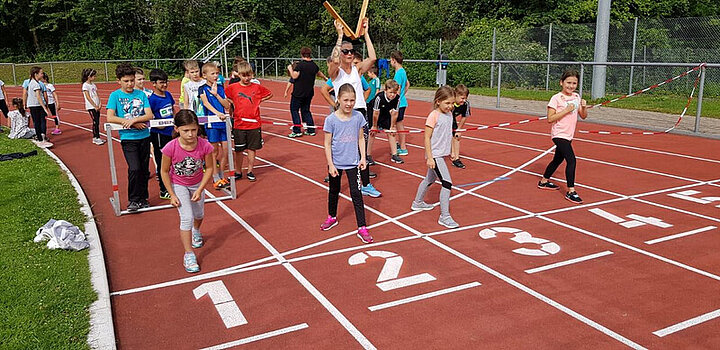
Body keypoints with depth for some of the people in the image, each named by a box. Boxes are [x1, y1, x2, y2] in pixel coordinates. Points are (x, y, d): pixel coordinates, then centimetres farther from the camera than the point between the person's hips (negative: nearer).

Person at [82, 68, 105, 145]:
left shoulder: (93, 84, 14)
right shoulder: (85, 85, -8)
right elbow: (88, 97, -14)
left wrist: (100, 104, -2)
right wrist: (95, 106, -16)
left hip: (96, 106, 7)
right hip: (91, 107, -7)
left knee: (97, 122, 7)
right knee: (95, 122, -8)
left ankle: (95, 138, 14)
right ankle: (97, 138, -4)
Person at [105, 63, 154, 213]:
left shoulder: (141, 94, 5)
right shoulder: (115, 95, -1)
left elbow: (149, 115, -2)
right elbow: (110, 118, -11)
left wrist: (134, 120, -19)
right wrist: (135, 124, -14)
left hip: (144, 136, 3)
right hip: (128, 138, -3)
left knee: (144, 169, 7)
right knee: (134, 168, -14)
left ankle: (143, 198, 22)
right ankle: (133, 200, 1)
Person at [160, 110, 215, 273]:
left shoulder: (205, 146, -29)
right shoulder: (170, 148, -32)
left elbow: (209, 169, -13)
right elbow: (164, 171, -16)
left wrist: (200, 190, -19)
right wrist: (172, 195, -15)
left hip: (197, 184, 3)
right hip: (178, 185, -3)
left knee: (199, 214, 22)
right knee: (187, 218, -13)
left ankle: (196, 231, 57)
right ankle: (189, 255, -1)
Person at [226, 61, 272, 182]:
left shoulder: (257, 87, 2)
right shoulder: (232, 87, -1)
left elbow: (269, 94, 15)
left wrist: (259, 101, 5)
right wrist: (231, 104, 1)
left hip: (254, 123, 1)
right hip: (238, 124, -1)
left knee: (252, 149, 8)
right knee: (238, 150, 7)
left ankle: (250, 171, 20)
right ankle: (238, 172, 20)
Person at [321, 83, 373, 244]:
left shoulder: (358, 117, -6)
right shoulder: (331, 119, -12)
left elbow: (361, 138, 5)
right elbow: (327, 144, -8)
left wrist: (363, 157, -2)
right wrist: (330, 164, -11)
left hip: (352, 162, 0)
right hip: (336, 162, 0)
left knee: (356, 193, -3)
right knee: (334, 191, 19)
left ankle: (362, 228, 2)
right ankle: (332, 217, 42)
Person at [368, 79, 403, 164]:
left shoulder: (397, 98, -24)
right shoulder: (379, 97, -36)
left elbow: (394, 113, -13)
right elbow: (376, 113, -24)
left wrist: (392, 127, -6)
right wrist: (374, 126, -14)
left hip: (386, 114, 4)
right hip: (373, 114, -4)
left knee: (391, 132, 3)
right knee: (372, 133, -6)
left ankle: (394, 155, 11)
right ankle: (367, 156, 3)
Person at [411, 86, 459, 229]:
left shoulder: (449, 114, 6)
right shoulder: (434, 116, -18)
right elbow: (427, 138, -17)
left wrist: (452, 151, 20)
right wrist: (429, 158, -19)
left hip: (441, 154, 9)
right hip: (434, 155, -9)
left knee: (430, 179, 24)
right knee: (447, 183, -11)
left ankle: (418, 203, 44)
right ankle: (444, 216, -5)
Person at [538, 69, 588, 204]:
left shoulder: (576, 97, 9)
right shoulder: (556, 98, -11)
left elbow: (583, 116, 14)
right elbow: (550, 119, -16)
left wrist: (584, 107, -6)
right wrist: (566, 110, -20)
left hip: (568, 136, 8)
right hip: (559, 135, -8)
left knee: (557, 160, 19)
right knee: (571, 160, -17)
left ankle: (544, 181, 36)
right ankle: (570, 191, -12)